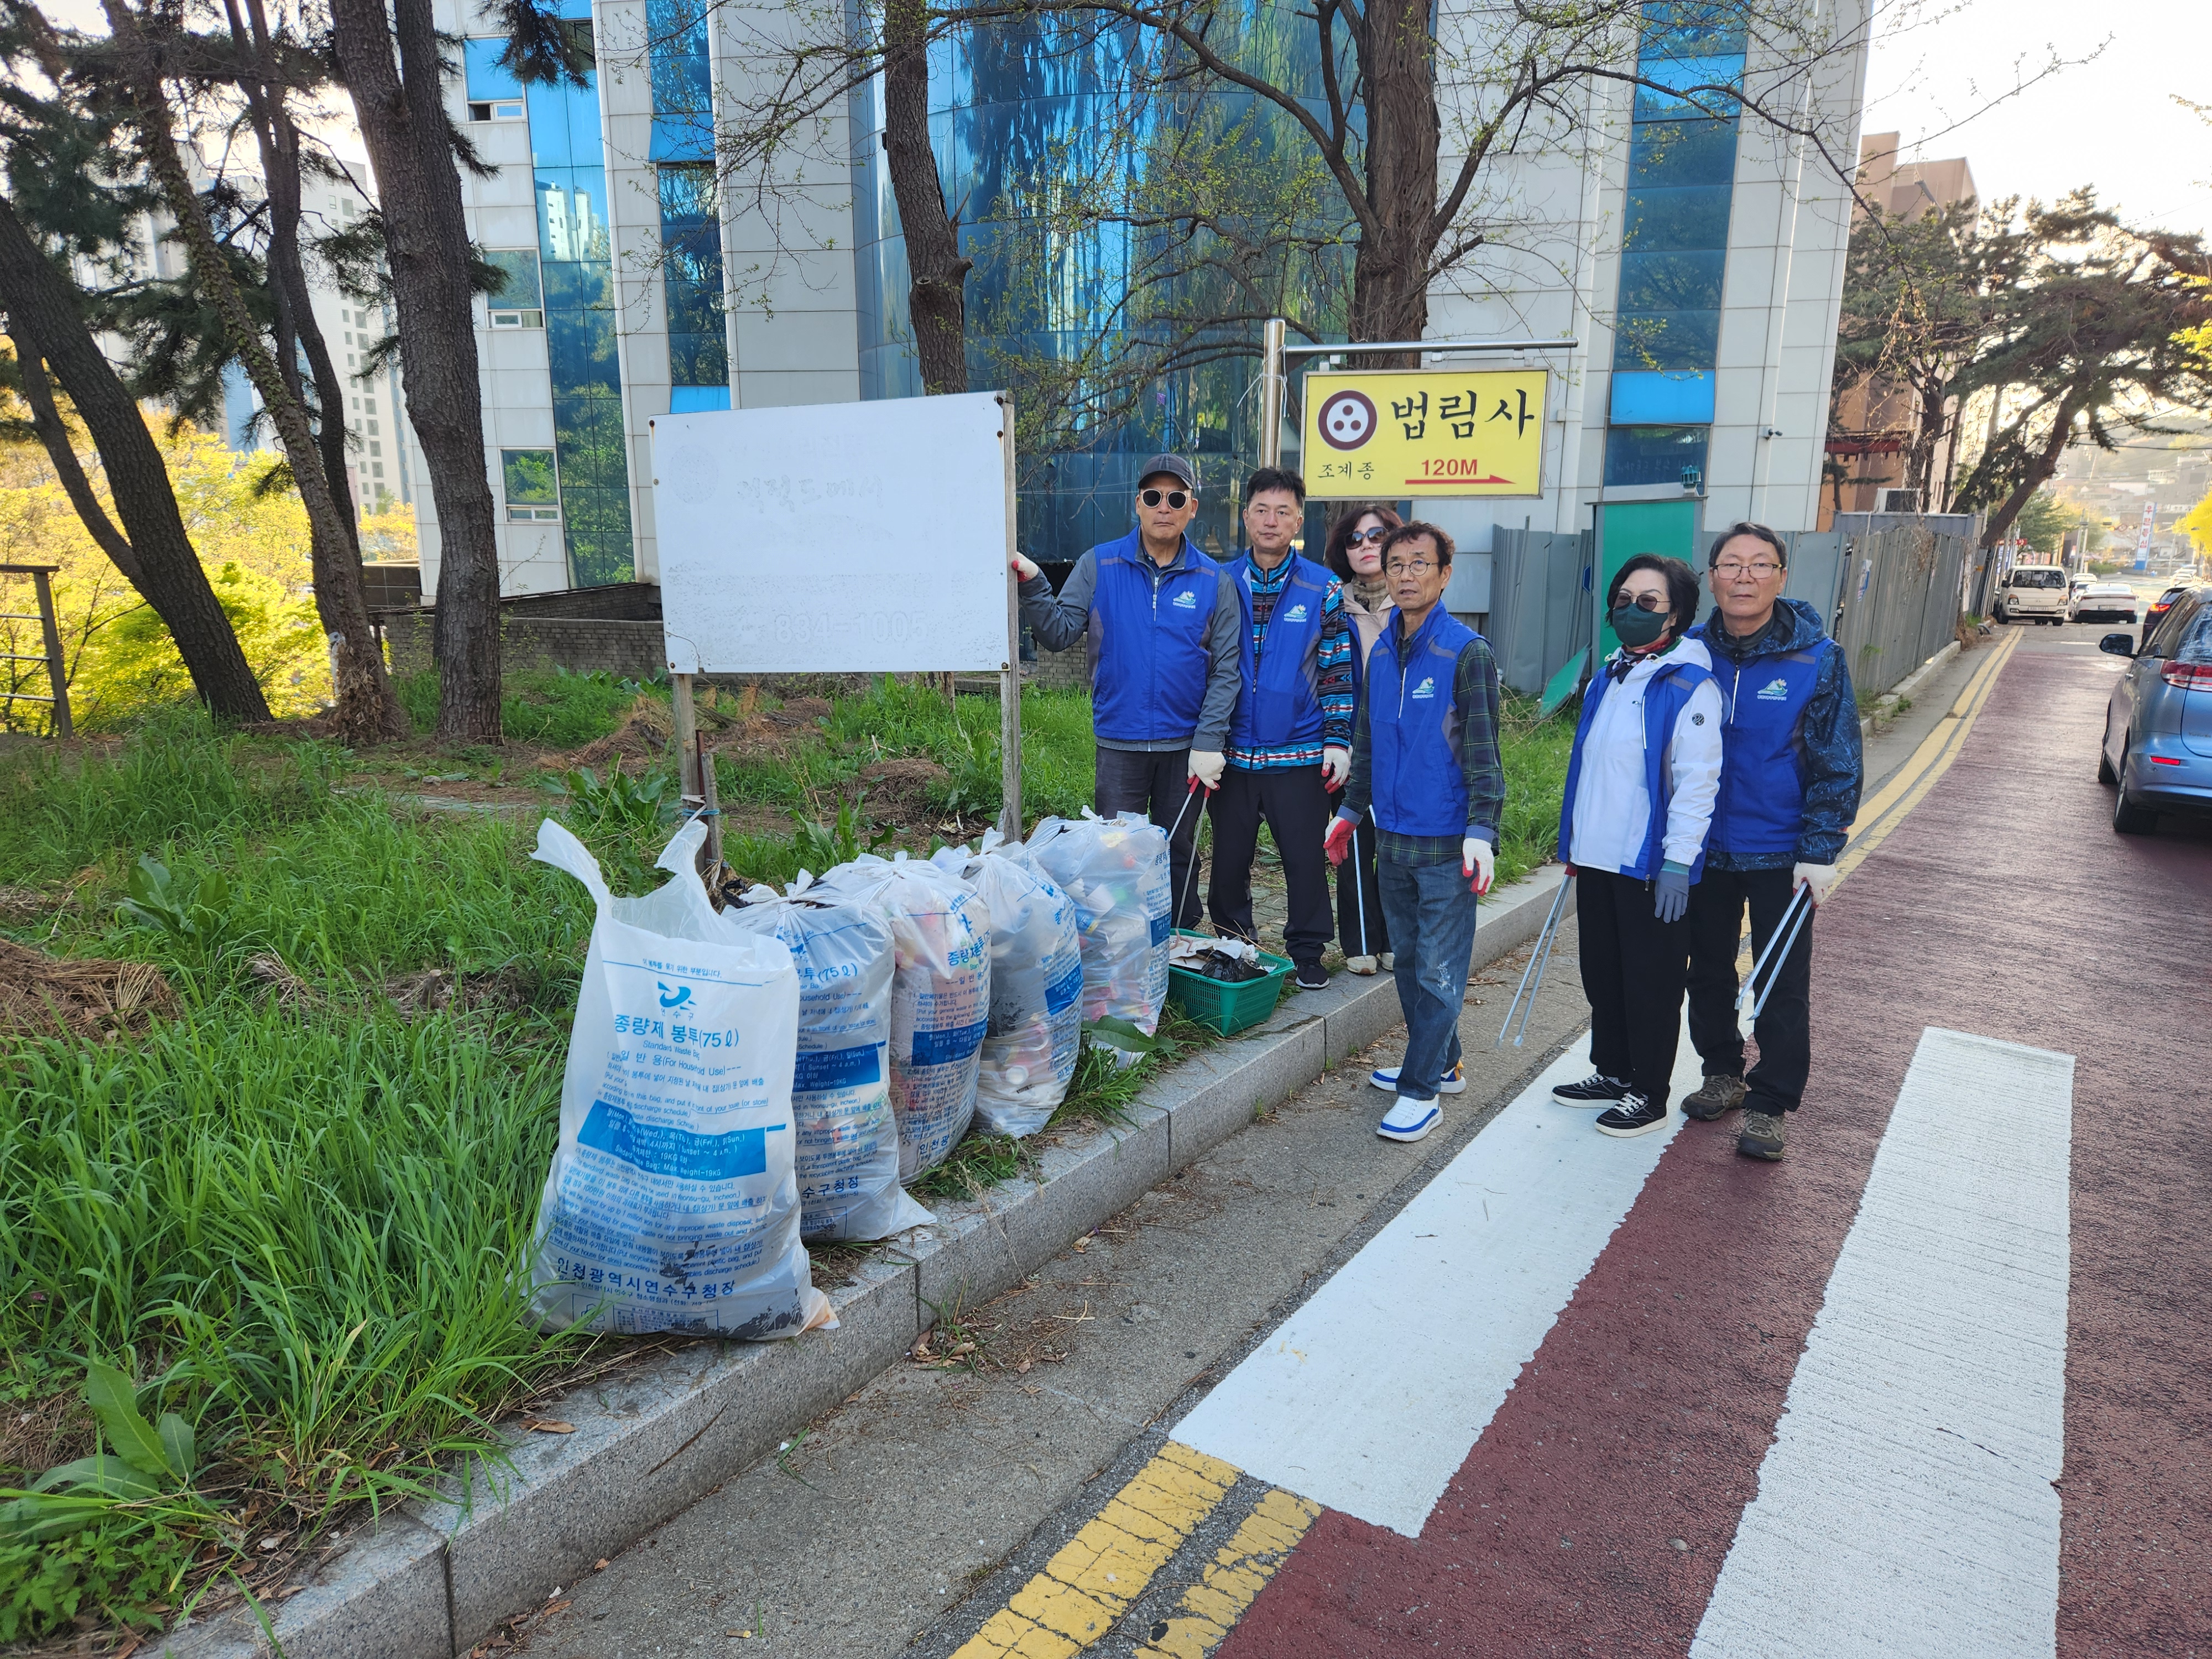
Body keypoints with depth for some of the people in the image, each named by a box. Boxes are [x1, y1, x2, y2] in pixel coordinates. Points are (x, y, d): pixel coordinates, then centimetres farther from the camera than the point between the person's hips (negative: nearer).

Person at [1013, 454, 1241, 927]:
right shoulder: (1099, 566, 0)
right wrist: (1032, 587, -22)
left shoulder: (1214, 581, 0)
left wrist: (1209, 743, -11)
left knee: (1179, 855, 13)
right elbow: (1059, 633, -6)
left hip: (1186, 746, 1)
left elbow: (1225, 669, -3)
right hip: (1119, 742, 0)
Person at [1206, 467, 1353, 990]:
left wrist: (1338, 739, -6)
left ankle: (1307, 953, 19)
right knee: (1230, 855, 11)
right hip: (1232, 752, 2)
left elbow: (1337, 670, 1)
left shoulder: (1322, 590, 1)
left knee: (1306, 857, 3)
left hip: (1301, 755, -2)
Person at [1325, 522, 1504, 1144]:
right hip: (1392, 837, 7)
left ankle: (1422, 1089, 9)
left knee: (1439, 969, 1)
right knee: (1409, 959, 17)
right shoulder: (1382, 651, 9)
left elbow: (1482, 748, -14)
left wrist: (1482, 829, -21)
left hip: (1446, 843, -7)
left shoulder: (1468, 652, -11)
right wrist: (1351, 809, 20)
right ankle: (1441, 1062, 33)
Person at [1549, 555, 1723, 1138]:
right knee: (1602, 973, 17)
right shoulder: (1608, 679, 12)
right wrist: (1574, 846, 18)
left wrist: (1678, 862, -20)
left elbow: (1697, 782, -17)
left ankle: (1649, 1095, 18)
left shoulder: (1689, 686, -12)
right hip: (1597, 858, 8)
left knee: (1651, 982, 4)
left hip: (1651, 865, -8)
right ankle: (1612, 1073, 32)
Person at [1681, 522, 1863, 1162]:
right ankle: (1722, 1072, 34)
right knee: (1708, 970, 16)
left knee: (1782, 983, 5)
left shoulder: (1817, 659, -10)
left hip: (1780, 853, -3)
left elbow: (1838, 765, -7)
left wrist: (1820, 851, -12)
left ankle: (1771, 1103, 18)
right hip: (1703, 847, 3)